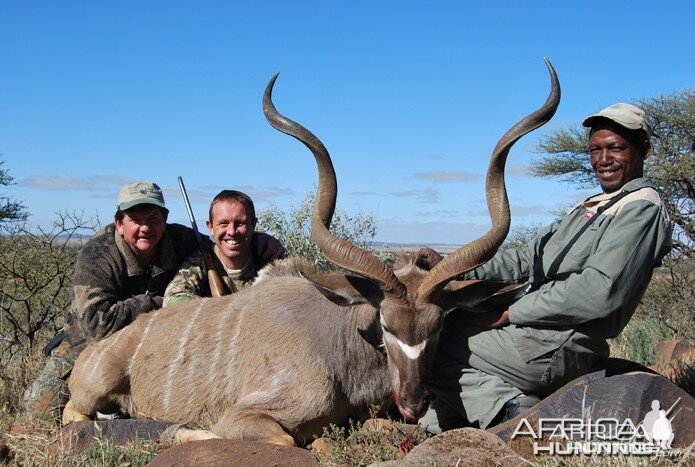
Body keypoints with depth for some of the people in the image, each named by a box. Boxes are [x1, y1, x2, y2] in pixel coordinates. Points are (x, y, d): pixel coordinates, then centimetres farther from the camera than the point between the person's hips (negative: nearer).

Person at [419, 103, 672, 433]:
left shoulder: (642, 209, -9)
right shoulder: (592, 207, 21)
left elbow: (600, 292, -21)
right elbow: (529, 258, 16)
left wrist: (510, 313, -16)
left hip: (556, 347, -10)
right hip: (537, 332, 10)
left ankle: (509, 406, -14)